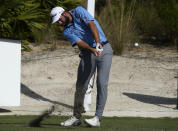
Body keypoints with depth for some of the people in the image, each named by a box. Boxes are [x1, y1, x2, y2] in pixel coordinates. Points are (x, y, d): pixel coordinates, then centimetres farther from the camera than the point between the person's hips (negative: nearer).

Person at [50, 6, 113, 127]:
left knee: (102, 83, -14)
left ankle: (97, 118, -17)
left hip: (104, 49, -5)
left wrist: (98, 43, -35)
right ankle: (77, 117, 13)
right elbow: (80, 42, -14)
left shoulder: (79, 11, -5)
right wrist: (92, 50, -34)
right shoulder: (67, 32, 4)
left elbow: (92, 25, -20)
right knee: (80, 85, 1)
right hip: (88, 54, 5)